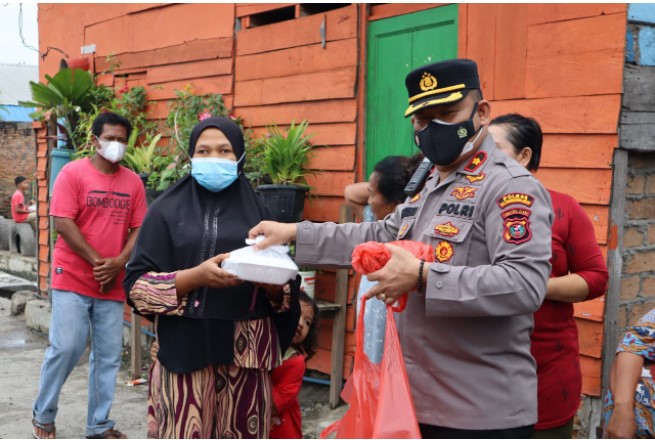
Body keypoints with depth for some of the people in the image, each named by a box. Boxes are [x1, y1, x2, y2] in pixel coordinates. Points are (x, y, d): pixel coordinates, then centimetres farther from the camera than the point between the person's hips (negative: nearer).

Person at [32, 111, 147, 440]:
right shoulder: (73, 173, -4)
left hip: (113, 283, 4)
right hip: (72, 278, -4)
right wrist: (97, 261, -14)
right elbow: (63, 223, -11)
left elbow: (139, 228, 6)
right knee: (65, 348, -5)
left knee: (109, 356, 6)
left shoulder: (133, 182, 7)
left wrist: (118, 263, -10)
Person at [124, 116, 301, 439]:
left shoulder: (257, 213, 10)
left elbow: (284, 292, 9)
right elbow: (137, 284, -4)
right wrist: (197, 276, -18)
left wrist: (273, 285, -14)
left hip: (245, 351, 2)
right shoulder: (167, 211, 4)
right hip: (185, 349, -2)